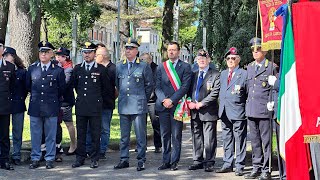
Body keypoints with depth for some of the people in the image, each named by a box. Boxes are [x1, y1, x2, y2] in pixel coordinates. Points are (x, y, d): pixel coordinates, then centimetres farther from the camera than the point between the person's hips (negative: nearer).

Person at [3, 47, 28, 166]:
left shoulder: (22, 72, 1)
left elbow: (26, 89, 7)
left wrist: (20, 100, 2)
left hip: (18, 105, 0)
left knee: (17, 132, 5)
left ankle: (16, 156, 13)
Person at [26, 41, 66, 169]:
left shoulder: (58, 70, 0)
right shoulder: (32, 68, 6)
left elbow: (62, 89, 10)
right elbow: (28, 86, 18)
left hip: (51, 107, -2)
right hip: (35, 107, 2)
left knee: (51, 135, 4)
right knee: (35, 135, 7)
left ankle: (49, 159, 14)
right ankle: (35, 159, 15)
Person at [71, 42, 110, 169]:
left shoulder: (101, 69, 0)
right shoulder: (77, 68, 8)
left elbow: (106, 88, 9)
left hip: (95, 107, -3)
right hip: (81, 106, 3)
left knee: (95, 134, 1)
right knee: (80, 134, 7)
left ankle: (94, 159, 9)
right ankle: (80, 158, 14)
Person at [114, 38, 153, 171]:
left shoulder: (144, 66, -1)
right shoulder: (119, 66, 10)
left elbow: (149, 85, 5)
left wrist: (142, 99, 8)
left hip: (138, 106, -4)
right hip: (123, 106, 4)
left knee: (140, 135, 0)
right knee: (124, 135, 9)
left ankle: (141, 161, 7)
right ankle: (124, 160, 17)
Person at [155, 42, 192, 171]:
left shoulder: (185, 67, 3)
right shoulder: (161, 67, 13)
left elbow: (185, 87, -6)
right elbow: (157, 86, 8)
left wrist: (172, 100, -13)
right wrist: (164, 100, -9)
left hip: (177, 105, -3)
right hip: (163, 105, 3)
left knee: (176, 135, 0)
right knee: (164, 135, 5)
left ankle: (174, 162, 6)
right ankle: (165, 161, 11)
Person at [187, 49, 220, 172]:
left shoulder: (215, 75, -3)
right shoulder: (193, 75, 17)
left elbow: (215, 92, -12)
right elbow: (189, 90, 18)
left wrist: (201, 103, -15)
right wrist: (190, 102, -1)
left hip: (208, 111, -6)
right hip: (195, 112, 6)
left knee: (209, 139, -3)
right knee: (196, 137, 11)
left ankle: (209, 162, 3)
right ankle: (198, 161, 19)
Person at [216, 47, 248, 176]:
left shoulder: (244, 74, -4)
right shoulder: (223, 74, 17)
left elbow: (248, 94, -5)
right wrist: (221, 107, 15)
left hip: (238, 112, -6)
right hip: (224, 112, 7)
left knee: (239, 140, -1)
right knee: (227, 140, 12)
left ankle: (240, 166, 4)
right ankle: (227, 164, 20)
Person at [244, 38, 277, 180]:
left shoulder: (271, 67, -3)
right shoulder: (249, 67, 16)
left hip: (264, 110, -6)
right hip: (251, 110, 6)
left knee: (266, 141, -2)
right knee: (254, 140, 12)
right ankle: (256, 168, 20)